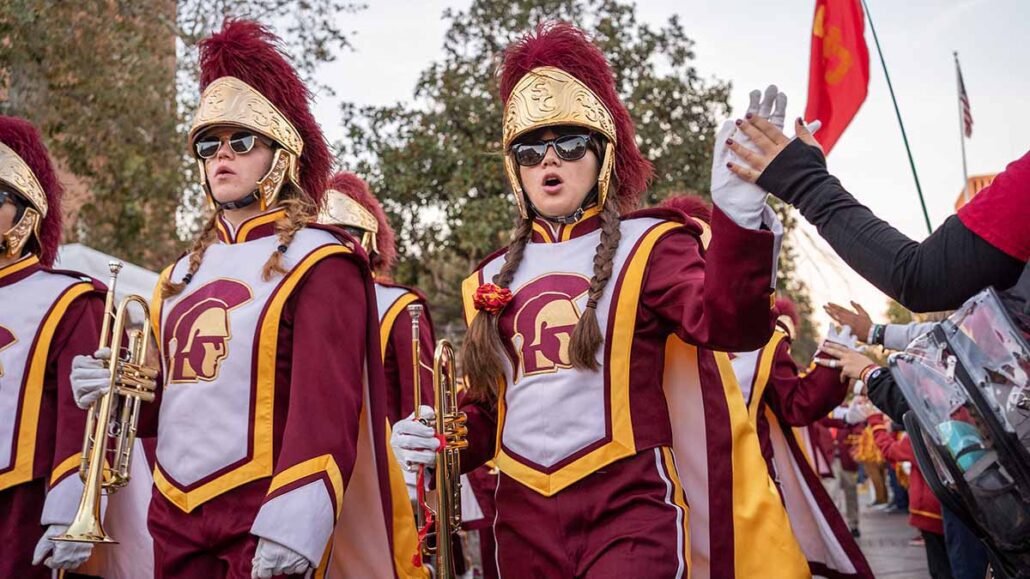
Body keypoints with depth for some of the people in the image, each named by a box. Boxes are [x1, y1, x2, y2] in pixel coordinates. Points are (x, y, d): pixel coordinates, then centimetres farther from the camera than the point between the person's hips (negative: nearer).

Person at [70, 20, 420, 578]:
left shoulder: (321, 263, -10)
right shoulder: (181, 274, 12)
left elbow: (328, 408, -17)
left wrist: (293, 527, -25)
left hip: (266, 521, -6)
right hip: (172, 516, 7)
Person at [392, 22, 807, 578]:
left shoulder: (647, 245, -2)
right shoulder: (492, 277, 11)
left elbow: (727, 320, -21)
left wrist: (739, 212, -38)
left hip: (629, 506, -4)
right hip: (523, 512, 5)